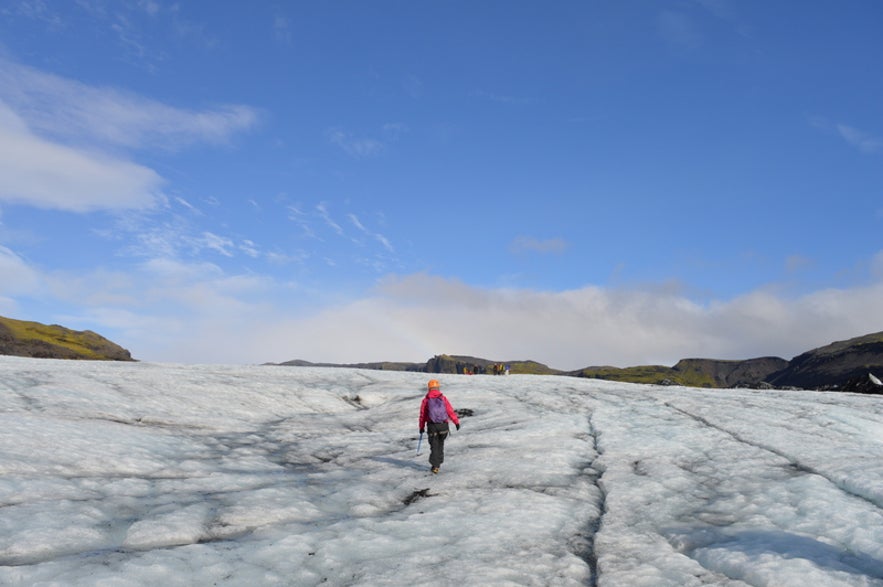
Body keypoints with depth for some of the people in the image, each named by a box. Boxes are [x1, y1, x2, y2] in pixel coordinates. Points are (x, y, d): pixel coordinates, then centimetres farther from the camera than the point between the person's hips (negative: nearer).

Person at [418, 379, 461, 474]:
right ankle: (438, 462, 25)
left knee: (434, 446, 5)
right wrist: (457, 422, 5)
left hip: (432, 426, -1)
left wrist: (421, 427, 13)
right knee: (440, 444, 21)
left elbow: (422, 415, 3)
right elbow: (450, 411, -3)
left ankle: (435, 465, -6)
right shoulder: (443, 398, 0)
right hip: (443, 425, 1)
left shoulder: (426, 400, 0)